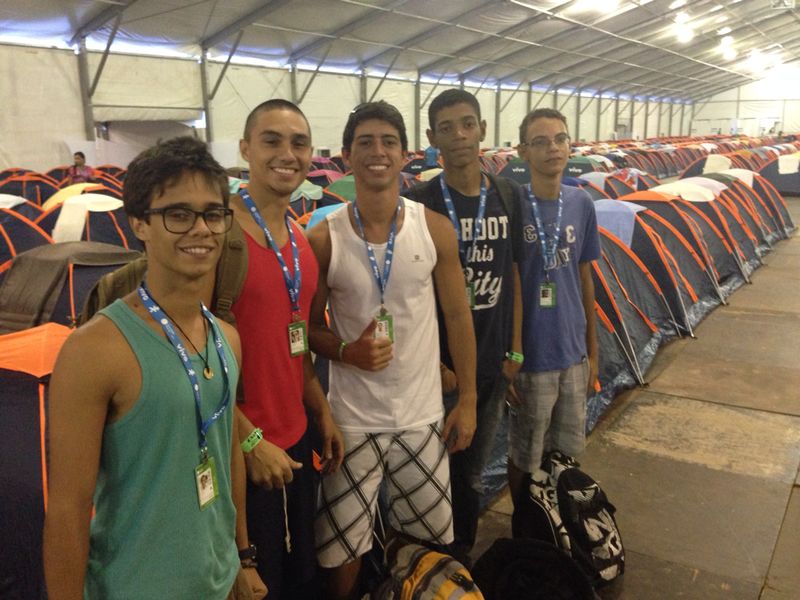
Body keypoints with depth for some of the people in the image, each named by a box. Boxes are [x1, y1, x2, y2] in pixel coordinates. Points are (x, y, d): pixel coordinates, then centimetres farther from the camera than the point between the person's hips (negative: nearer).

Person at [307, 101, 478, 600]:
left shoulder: (436, 229, -4)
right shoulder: (324, 239, -9)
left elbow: (458, 316, 3)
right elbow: (311, 327, 0)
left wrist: (468, 399, 3)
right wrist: (347, 352, -20)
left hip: (423, 416, 2)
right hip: (352, 419, -1)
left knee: (429, 541, 16)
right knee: (343, 557, 6)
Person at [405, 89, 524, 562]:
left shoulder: (508, 197, 2)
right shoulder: (421, 203, -11)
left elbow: (513, 275, 8)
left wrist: (515, 349, 6)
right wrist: (433, 363, -11)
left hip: (493, 364, 4)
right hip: (443, 365, -4)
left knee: (473, 472, 19)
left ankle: (463, 555, 39)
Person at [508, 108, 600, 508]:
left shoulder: (582, 204, 1)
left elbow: (585, 280, 9)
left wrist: (592, 351, 11)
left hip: (573, 353, 5)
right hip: (529, 356, -5)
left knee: (567, 450, 20)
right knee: (526, 456, 12)